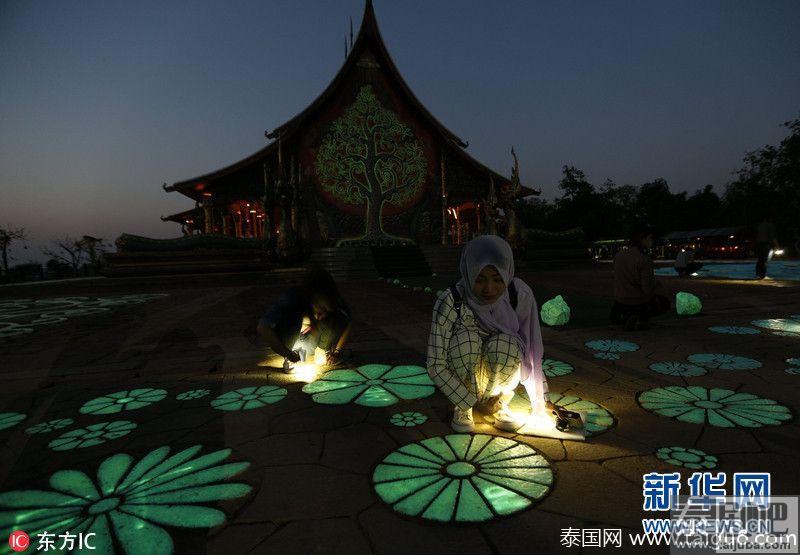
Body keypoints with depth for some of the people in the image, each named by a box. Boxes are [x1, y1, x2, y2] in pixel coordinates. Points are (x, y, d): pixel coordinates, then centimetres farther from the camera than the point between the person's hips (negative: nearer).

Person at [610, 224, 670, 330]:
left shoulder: (618, 256, -4)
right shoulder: (645, 260, -21)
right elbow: (648, 289, -22)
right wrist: (657, 285, 2)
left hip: (620, 301, 6)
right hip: (640, 303, -6)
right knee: (665, 303, 24)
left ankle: (620, 315, 14)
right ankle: (640, 317, -2)